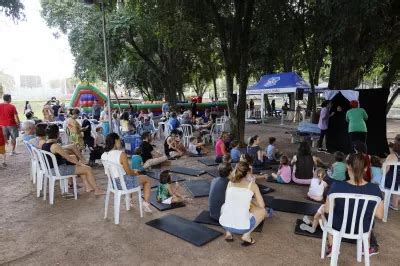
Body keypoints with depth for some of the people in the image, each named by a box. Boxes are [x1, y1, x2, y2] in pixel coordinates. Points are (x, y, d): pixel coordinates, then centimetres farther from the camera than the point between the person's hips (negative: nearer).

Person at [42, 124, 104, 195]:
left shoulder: (44, 145, 3)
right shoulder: (55, 146, -24)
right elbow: (69, 158, -19)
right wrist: (80, 164, -5)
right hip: (60, 170, -10)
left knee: (80, 167, 23)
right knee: (88, 169, -2)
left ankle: (88, 187, 23)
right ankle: (97, 190, 12)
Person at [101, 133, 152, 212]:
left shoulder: (103, 155, -3)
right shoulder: (121, 154, -24)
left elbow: (113, 170, 9)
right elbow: (128, 171, -17)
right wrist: (135, 173, 5)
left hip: (114, 183, 7)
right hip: (125, 182, -7)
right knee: (147, 179, 18)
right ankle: (146, 203, 18)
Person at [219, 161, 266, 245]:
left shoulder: (230, 183, 8)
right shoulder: (252, 185, 0)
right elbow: (262, 205, 5)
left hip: (224, 224, 3)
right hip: (242, 227, -3)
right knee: (262, 210, 23)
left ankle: (228, 232, 18)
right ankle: (246, 235, 8)